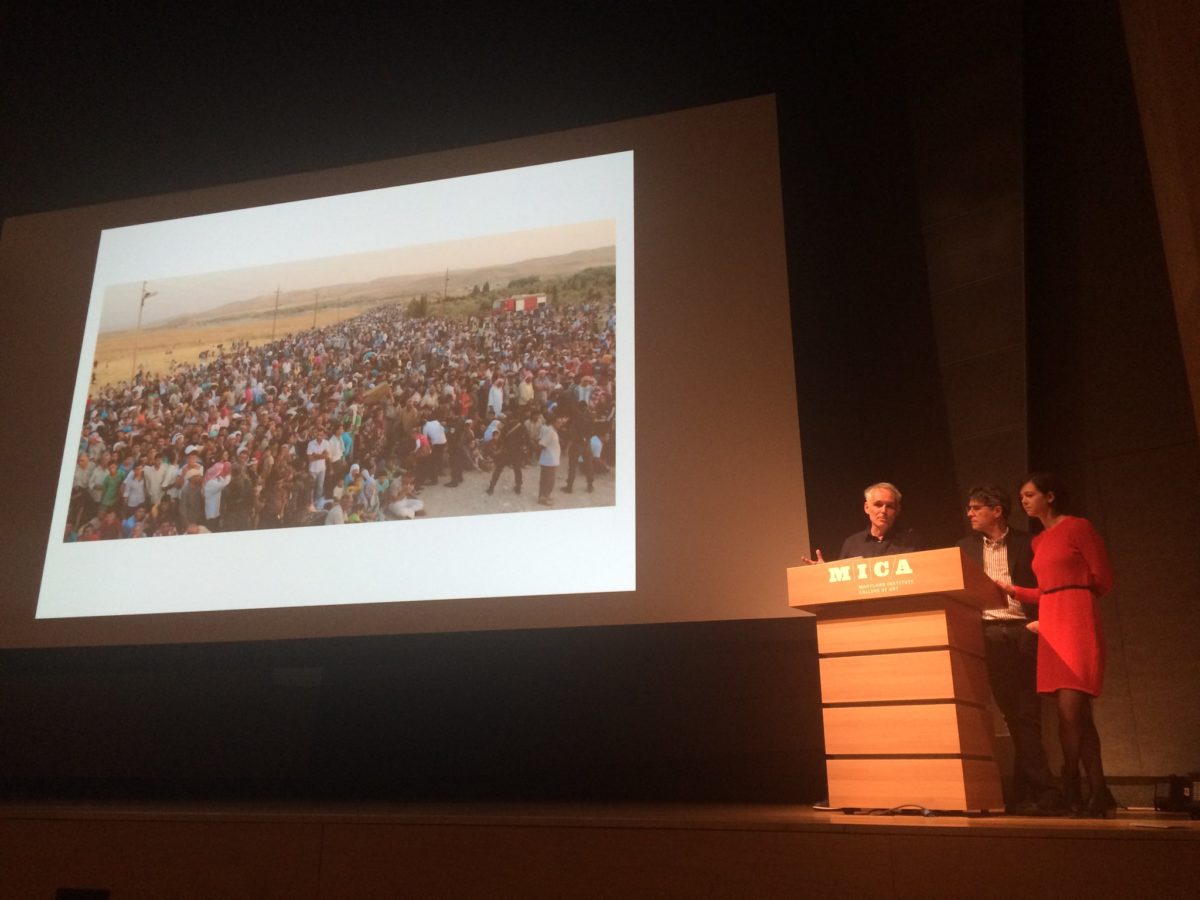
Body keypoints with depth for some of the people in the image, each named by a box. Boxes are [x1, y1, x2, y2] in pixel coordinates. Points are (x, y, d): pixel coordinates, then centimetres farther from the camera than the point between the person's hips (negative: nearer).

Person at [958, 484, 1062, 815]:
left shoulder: (1025, 543, 6)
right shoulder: (967, 546, 14)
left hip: (1022, 634, -2)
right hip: (987, 636, 2)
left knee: (1025, 715, -2)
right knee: (1015, 716, 0)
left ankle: (1023, 794, 5)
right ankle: (1045, 791, 4)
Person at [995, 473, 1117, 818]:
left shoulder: (1078, 527, -1)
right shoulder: (1038, 541, 20)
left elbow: (1103, 579, -1)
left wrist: (1073, 599, 7)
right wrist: (1012, 590, 11)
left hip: (1077, 620, -7)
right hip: (1049, 623, 8)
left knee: (1071, 708, -12)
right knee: (1074, 713, 5)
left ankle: (1071, 788, -3)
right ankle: (1098, 793, 10)